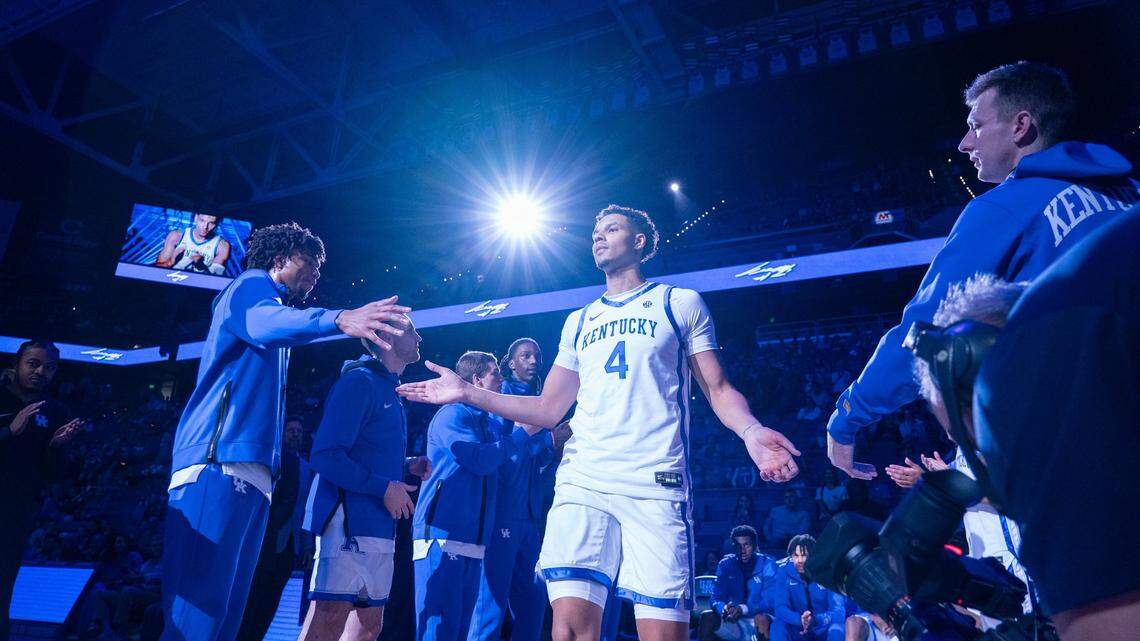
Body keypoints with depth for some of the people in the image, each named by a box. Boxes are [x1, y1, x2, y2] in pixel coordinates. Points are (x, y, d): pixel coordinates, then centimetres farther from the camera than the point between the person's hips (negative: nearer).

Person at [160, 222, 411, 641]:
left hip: (249, 473, 10)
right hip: (221, 463, -10)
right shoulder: (251, 285, 5)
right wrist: (339, 319, -39)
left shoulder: (267, 301, 33)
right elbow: (264, 323, -21)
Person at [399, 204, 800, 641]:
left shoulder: (681, 303, 11)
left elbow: (717, 388, 6)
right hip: (582, 484, 3)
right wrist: (468, 393, 12)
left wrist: (751, 432, -15)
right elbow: (549, 410, 20)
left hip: (656, 486, -2)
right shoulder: (579, 322, 22)